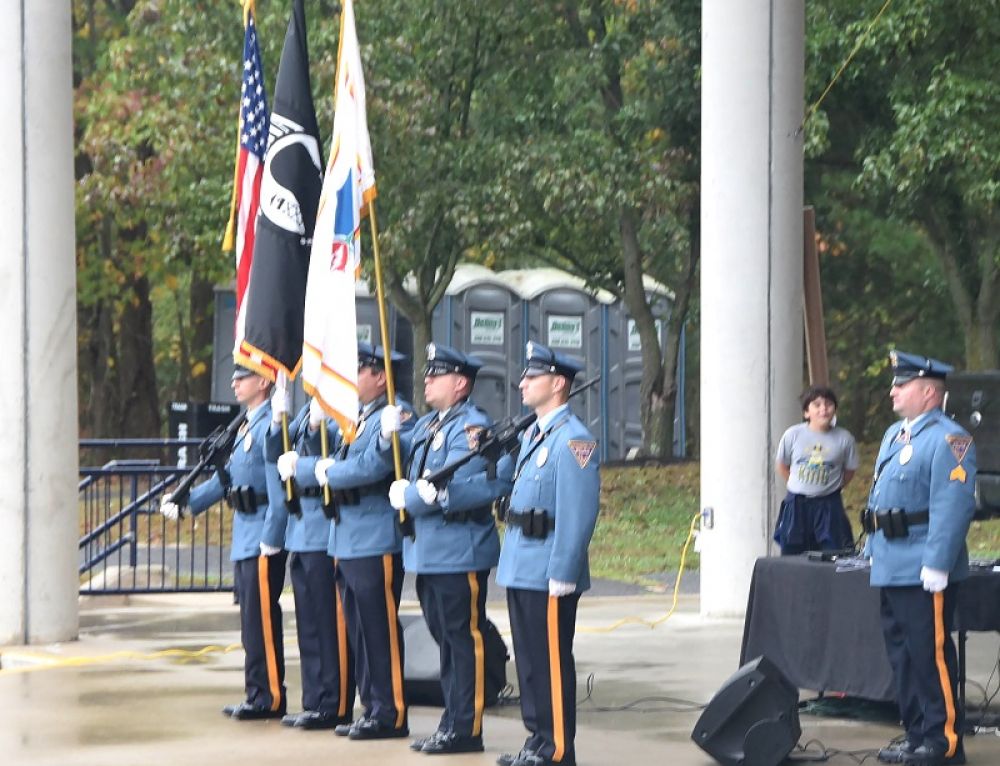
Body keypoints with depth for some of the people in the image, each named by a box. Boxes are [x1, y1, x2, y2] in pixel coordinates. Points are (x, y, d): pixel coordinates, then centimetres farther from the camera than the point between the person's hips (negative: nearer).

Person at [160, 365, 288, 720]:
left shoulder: (272, 425, -14)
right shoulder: (248, 425, 17)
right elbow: (227, 477, 22)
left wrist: (270, 540, -21)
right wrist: (183, 503, 17)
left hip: (263, 541, -10)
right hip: (245, 539, 10)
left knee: (261, 619, -7)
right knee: (252, 619, 12)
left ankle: (269, 697, -2)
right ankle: (259, 694, 17)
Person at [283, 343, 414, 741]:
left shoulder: (396, 415, -10)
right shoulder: (351, 417, 19)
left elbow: (372, 466, -22)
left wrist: (326, 471, -8)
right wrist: (317, 466, -3)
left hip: (376, 541, -9)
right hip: (344, 540, 9)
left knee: (379, 630, -5)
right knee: (358, 630, 12)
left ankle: (390, 714, 0)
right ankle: (372, 707, 19)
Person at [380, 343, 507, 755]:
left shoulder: (472, 427, -12)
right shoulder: (427, 424, 17)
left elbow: (468, 488, -21)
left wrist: (412, 496, -15)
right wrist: (390, 434, -8)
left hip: (459, 553, -9)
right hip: (426, 551, 9)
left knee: (464, 640, -4)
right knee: (445, 639, 14)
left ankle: (466, 729, 0)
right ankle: (452, 721, 21)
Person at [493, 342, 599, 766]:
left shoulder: (573, 440, -15)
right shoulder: (532, 434, 15)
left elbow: (578, 515, -19)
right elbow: (503, 481, 24)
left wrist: (561, 576, -21)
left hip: (548, 574, -9)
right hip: (520, 569, 9)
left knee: (551, 661, -3)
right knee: (529, 658, 14)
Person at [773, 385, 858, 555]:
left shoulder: (844, 439, -6)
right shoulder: (793, 435, -4)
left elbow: (850, 471, 8)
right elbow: (781, 465, 10)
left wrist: (831, 488, 4)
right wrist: (799, 487, 8)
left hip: (829, 507, -1)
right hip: (796, 506, 1)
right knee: (792, 557, 3)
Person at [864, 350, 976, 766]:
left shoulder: (947, 440, -13)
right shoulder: (895, 435, 16)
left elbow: (954, 506, -20)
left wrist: (937, 564, -23)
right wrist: (872, 547, 21)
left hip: (925, 573, -9)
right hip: (891, 568, 9)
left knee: (931, 654, -7)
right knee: (902, 652, 13)